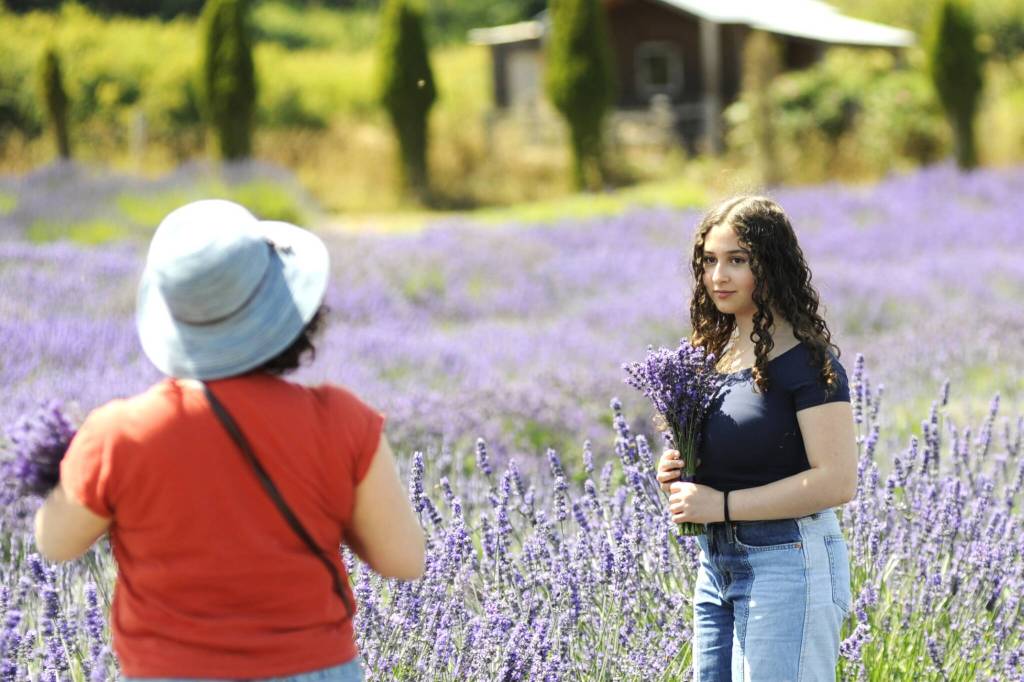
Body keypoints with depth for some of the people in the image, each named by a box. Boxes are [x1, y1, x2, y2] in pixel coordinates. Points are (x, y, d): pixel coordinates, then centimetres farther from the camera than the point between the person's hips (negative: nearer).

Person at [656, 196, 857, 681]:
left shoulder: (806, 359, -13)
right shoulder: (713, 349, 11)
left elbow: (837, 482, -20)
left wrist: (723, 505, -19)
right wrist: (678, 469, 1)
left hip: (788, 565, -8)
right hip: (716, 564, 8)